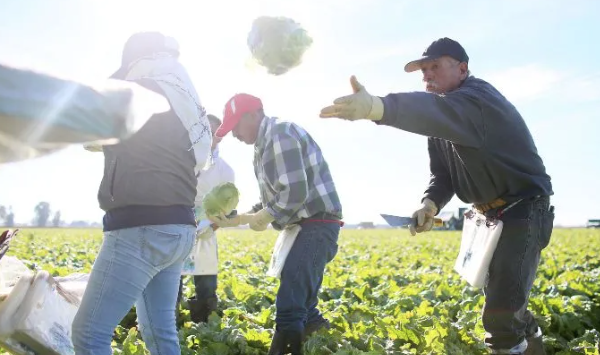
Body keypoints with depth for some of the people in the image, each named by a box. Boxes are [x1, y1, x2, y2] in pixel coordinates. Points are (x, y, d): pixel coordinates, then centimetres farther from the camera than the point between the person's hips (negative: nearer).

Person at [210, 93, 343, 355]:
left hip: (317, 223, -10)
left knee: (291, 293, -16)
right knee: (298, 290, 18)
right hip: (302, 224, 10)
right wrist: (235, 220, 10)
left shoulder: (280, 134, -16)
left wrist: (263, 217, -11)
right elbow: (272, 199, 19)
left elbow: (296, 191, -24)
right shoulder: (265, 144, 16)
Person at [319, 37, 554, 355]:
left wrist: (376, 107, -64)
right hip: (489, 214, 10)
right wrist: (429, 203, -17)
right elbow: (443, 173, 7)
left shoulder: (479, 98, -23)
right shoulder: (443, 125, 7)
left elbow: (439, 111, -46)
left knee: (500, 314, -15)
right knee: (500, 301, 23)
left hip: (523, 210, -9)